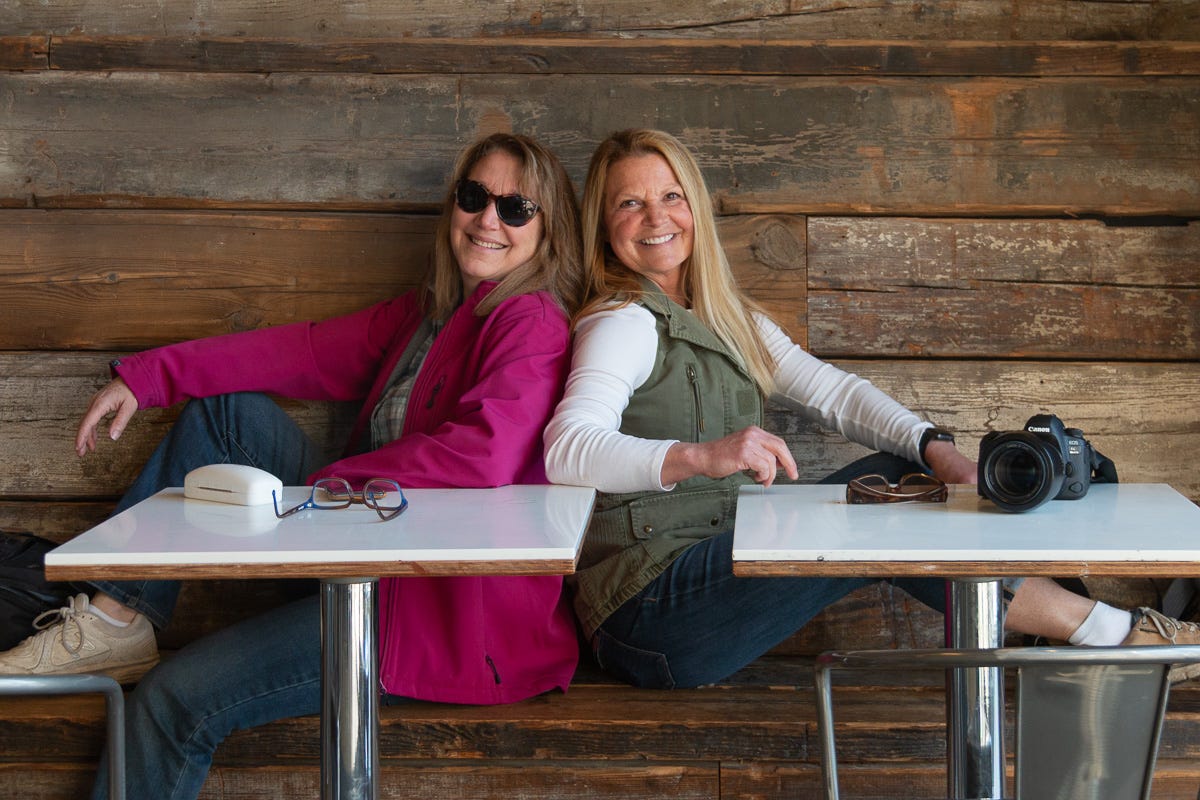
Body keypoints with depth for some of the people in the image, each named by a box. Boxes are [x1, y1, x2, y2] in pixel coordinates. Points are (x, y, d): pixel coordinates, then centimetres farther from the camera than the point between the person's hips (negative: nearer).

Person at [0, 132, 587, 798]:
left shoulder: (533, 320, -12)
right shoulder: (429, 312, 16)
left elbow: (484, 455, -28)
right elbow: (308, 351, 11)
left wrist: (333, 482, -19)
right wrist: (145, 377, 5)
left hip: (454, 610, -9)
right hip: (379, 558, 9)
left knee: (177, 699, -16)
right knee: (225, 409, 8)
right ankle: (118, 617, 6)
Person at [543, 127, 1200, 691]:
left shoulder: (724, 316, 16)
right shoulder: (623, 322, -10)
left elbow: (827, 389, 7)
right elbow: (566, 451, -27)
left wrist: (932, 447, -10)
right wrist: (695, 455, -44)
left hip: (717, 566, 8)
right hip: (649, 605, -8)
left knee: (899, 473, -1)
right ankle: (1114, 630, -4)